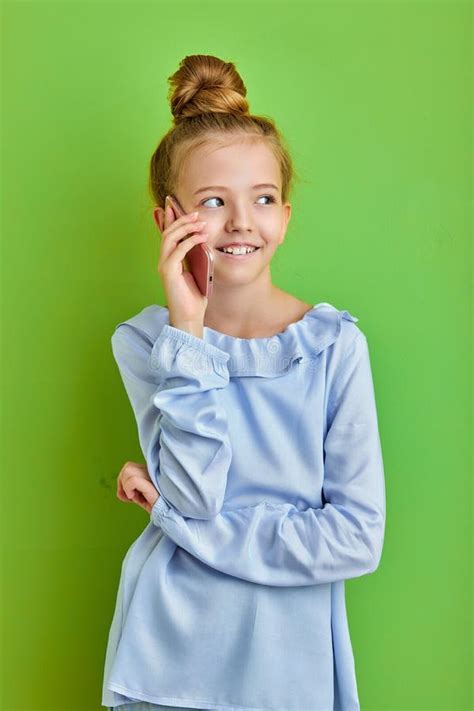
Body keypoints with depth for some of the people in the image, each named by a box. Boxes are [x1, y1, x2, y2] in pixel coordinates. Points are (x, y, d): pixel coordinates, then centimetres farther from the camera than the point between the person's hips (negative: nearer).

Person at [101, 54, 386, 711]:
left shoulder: (335, 343, -8)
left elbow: (360, 538, -13)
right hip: (167, 655, 0)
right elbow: (194, 495, -18)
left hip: (289, 657, 0)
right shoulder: (142, 341, -5)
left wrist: (176, 514, -15)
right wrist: (187, 329, -20)